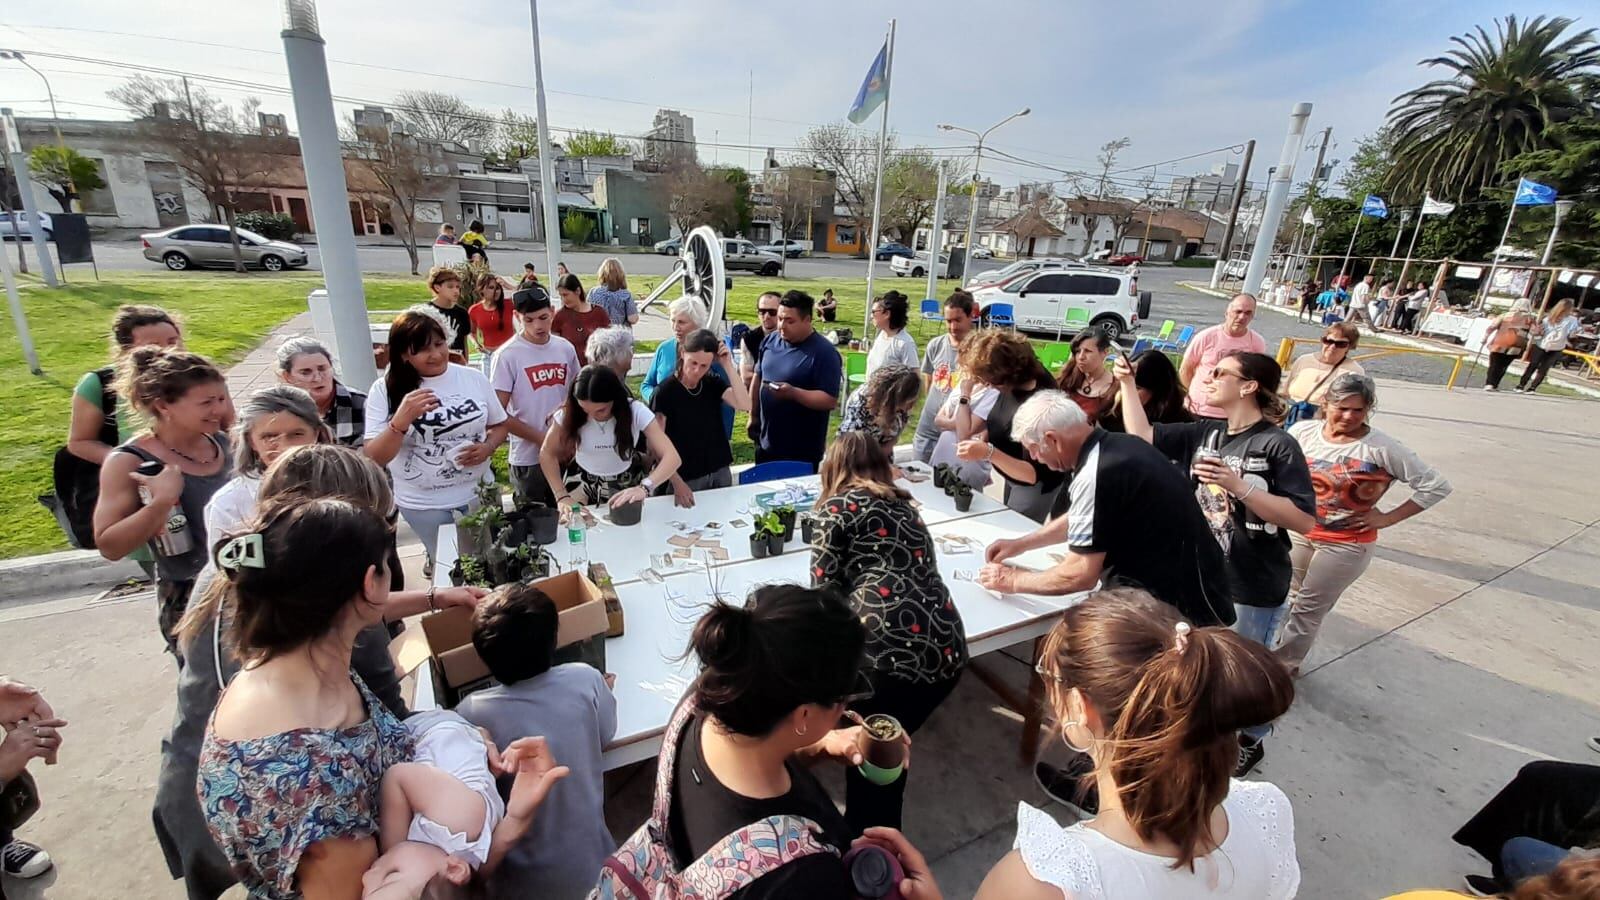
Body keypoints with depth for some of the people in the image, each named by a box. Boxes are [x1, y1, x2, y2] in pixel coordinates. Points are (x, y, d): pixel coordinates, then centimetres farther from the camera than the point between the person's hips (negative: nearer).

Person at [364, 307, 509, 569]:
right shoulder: (385, 390, -9)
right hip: (423, 504, -2)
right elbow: (373, 458, -13)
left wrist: (487, 447, -13)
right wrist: (401, 421, -28)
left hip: (479, 493, 3)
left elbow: (500, 424, 7)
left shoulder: (474, 378, -4)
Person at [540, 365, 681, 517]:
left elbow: (672, 457, -34)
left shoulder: (636, 411, -28)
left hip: (627, 481, 0)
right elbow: (547, 454, -8)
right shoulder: (569, 413, -23)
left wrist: (644, 487, -51)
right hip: (584, 480, 1)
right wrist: (562, 496, -21)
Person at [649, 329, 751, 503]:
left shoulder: (714, 383, 1)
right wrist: (676, 482, -21)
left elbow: (745, 405, -14)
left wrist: (728, 366, -17)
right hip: (686, 479, -4)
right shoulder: (664, 392, -12)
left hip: (720, 473, 4)